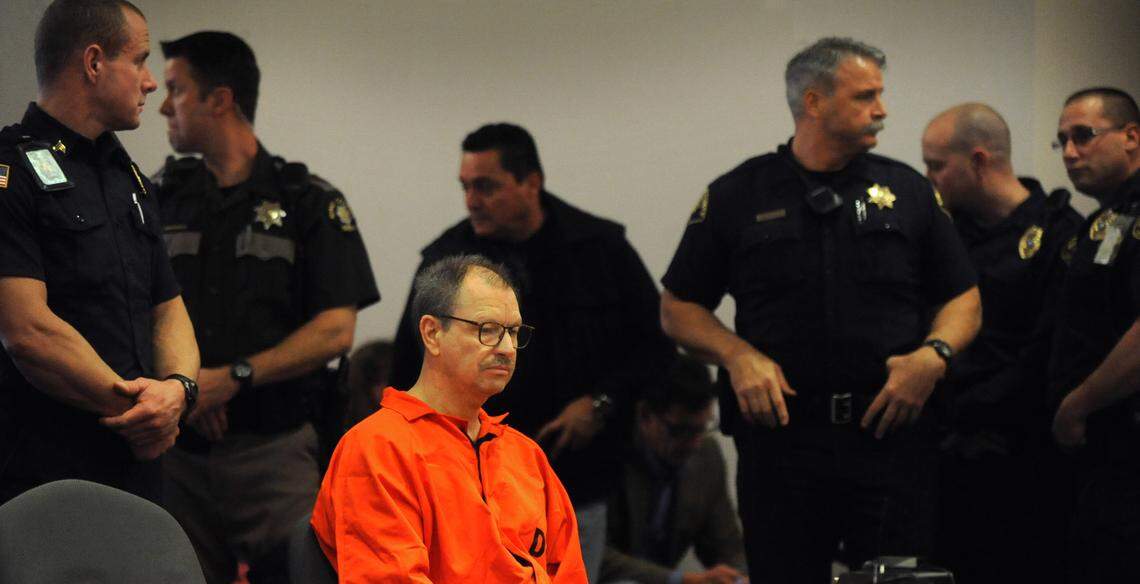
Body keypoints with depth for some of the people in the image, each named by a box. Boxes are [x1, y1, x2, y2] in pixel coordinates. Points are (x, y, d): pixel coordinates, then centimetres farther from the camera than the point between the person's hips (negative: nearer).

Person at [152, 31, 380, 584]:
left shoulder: (310, 202, 2)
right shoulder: (160, 197, 11)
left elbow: (335, 330, -6)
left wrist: (234, 378, -15)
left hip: (273, 448, -2)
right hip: (175, 447, 3)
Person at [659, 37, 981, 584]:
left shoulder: (908, 191, 10)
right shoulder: (736, 197, 6)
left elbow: (962, 299, 12)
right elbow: (679, 307, 9)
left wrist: (934, 355, -7)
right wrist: (737, 354, -9)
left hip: (890, 432, 1)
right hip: (780, 433, -1)